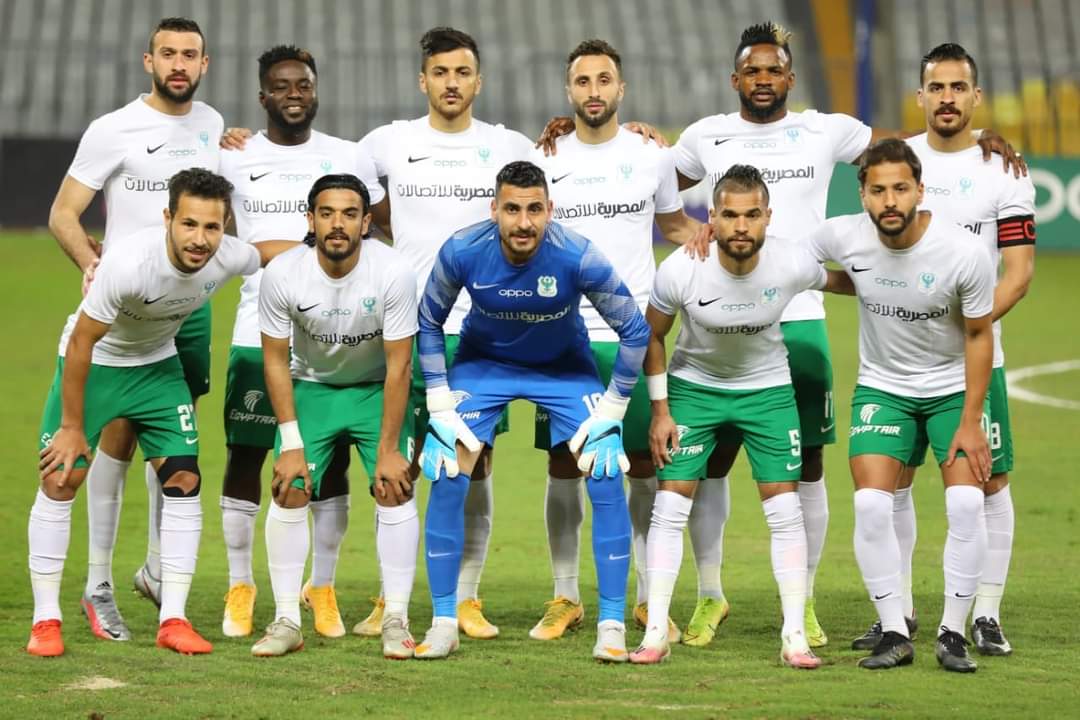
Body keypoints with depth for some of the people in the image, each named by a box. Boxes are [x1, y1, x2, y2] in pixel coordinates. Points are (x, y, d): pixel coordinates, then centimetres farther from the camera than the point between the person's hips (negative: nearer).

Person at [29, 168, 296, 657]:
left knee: (183, 479, -5)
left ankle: (173, 620, 1)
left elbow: (268, 251, 6)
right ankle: (45, 620, 2)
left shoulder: (229, 258, -22)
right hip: (93, 364, -4)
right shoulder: (129, 263, -37)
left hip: (157, 365, 4)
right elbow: (81, 343, -25)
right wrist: (72, 427, -19)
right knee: (60, 479, -8)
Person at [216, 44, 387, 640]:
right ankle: (240, 586, 12)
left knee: (331, 460, 3)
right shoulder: (234, 160, 5)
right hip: (258, 333, 0)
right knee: (244, 454, 0)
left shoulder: (349, 159, 6)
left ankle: (322, 588, 13)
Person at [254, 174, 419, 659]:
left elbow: (398, 367, -20)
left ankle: (396, 622, -6)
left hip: (377, 387, -1)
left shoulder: (393, 273, -27)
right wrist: (291, 444, -14)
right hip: (312, 386, 1)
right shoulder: (283, 275, -24)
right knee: (289, 493, -9)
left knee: (395, 491, -13)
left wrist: (388, 450, -19)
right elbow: (275, 360, -12)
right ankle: (287, 621, -1)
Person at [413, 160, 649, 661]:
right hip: (483, 361, 1)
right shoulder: (462, 252, -26)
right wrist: (440, 407, -8)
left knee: (606, 479, -15)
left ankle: (612, 627, -6)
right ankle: (443, 623, -1)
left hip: (565, 367, -1)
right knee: (446, 479, -12)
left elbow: (634, 331, -16)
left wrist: (611, 412, -14)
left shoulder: (578, 257, -31)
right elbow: (429, 323, -6)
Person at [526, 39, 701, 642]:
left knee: (647, 468, 0)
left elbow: (675, 224, 19)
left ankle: (650, 599, 8)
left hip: (635, 336, 0)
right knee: (564, 467, 2)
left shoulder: (652, 155, 5)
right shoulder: (545, 160, 5)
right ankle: (565, 598, 11)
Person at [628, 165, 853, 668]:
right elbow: (651, 335, -7)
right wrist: (660, 411, -5)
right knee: (670, 507, -7)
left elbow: (839, 282, 1)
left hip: (767, 388, 1)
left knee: (785, 510, -5)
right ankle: (655, 634, 0)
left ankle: (795, 636, 2)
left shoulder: (791, 264, -24)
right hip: (694, 385, -1)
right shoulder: (681, 271, -26)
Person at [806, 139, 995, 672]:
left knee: (966, 503, -16)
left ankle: (952, 635, -2)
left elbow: (979, 335, -10)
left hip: (953, 388, -2)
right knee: (870, 504, -15)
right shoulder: (842, 237, -18)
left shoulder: (964, 252, -23)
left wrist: (970, 422, -11)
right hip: (882, 386, 2)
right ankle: (894, 633, -3)